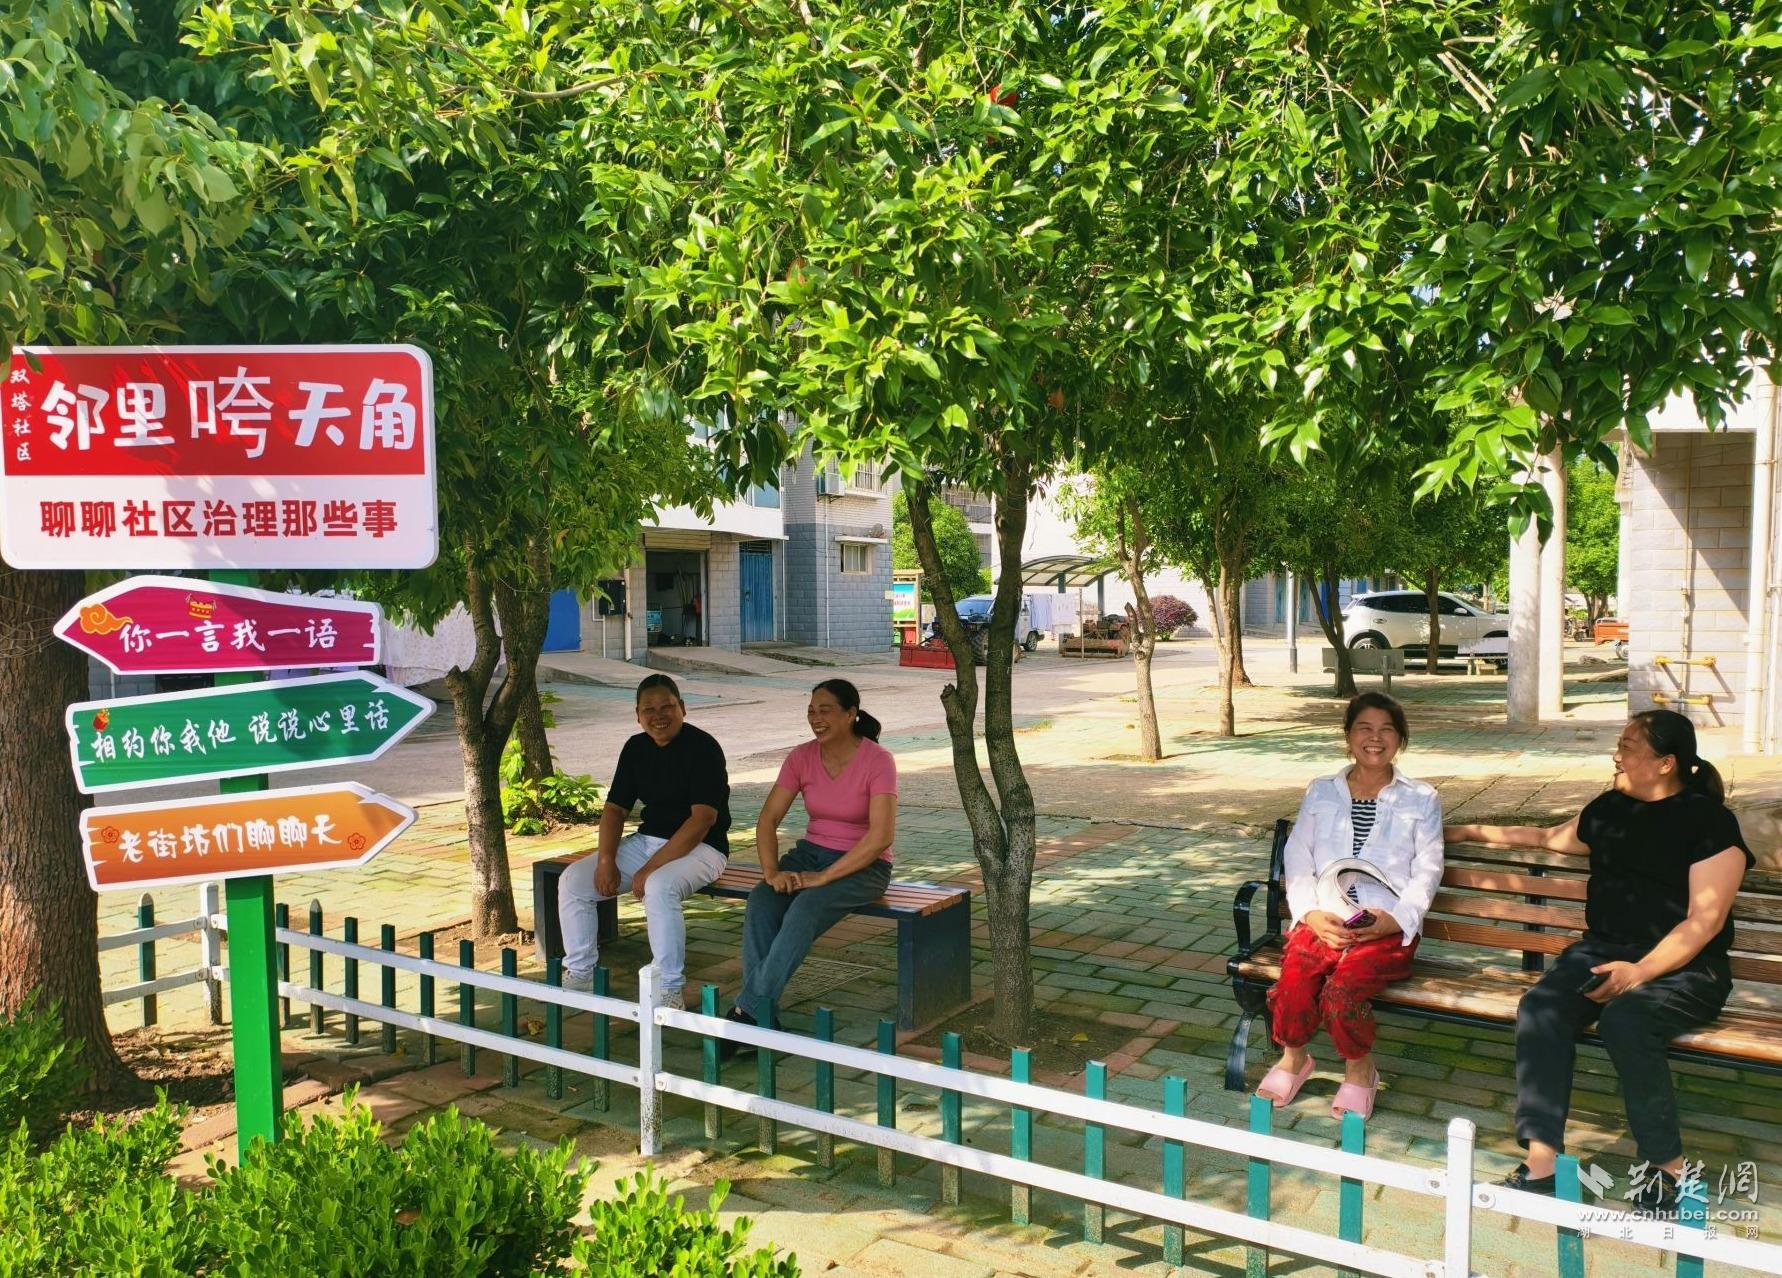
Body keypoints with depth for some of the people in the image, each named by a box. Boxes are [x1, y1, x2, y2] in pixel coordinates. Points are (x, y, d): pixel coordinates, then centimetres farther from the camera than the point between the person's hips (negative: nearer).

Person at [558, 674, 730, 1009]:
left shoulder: (702, 748, -15)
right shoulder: (636, 748, 7)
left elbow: (703, 818, -22)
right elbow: (615, 808, 9)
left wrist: (650, 869, -25)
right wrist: (606, 860, -10)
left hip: (700, 847, -7)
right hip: (646, 840, 7)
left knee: (659, 887, -38)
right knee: (572, 881, -9)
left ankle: (669, 991, -24)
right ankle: (579, 975, 6)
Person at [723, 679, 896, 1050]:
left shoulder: (877, 761, -15)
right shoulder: (801, 757, 0)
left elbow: (881, 837, -23)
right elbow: (768, 818, -2)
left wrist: (824, 877, -25)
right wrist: (771, 871, -19)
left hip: (863, 865, -5)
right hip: (811, 852, 5)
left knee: (805, 908, -34)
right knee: (760, 901, -26)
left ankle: (747, 1010, -28)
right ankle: (759, 1015, -27)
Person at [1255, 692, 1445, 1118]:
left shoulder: (1421, 799, 14)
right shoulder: (1320, 793, 17)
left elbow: (1427, 871, 5)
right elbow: (1298, 861, 9)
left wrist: (1396, 918, -12)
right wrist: (1311, 913, -9)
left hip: (1387, 927, -1)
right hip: (1324, 920, 2)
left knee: (1344, 983, -31)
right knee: (1295, 974, -29)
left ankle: (1360, 1068, -2)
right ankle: (1293, 1057, 0)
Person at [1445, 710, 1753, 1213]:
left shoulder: (1709, 820, -4)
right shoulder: (1610, 808, 15)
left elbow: (1705, 921, -12)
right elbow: (1550, 837, 34)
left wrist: (1639, 971, -23)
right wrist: (1470, 832, 39)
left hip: (1684, 966, -5)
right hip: (1603, 948, 5)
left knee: (1624, 1018, -35)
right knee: (1540, 1007, -24)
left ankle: (1670, 1170, -18)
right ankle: (1541, 1161, -28)